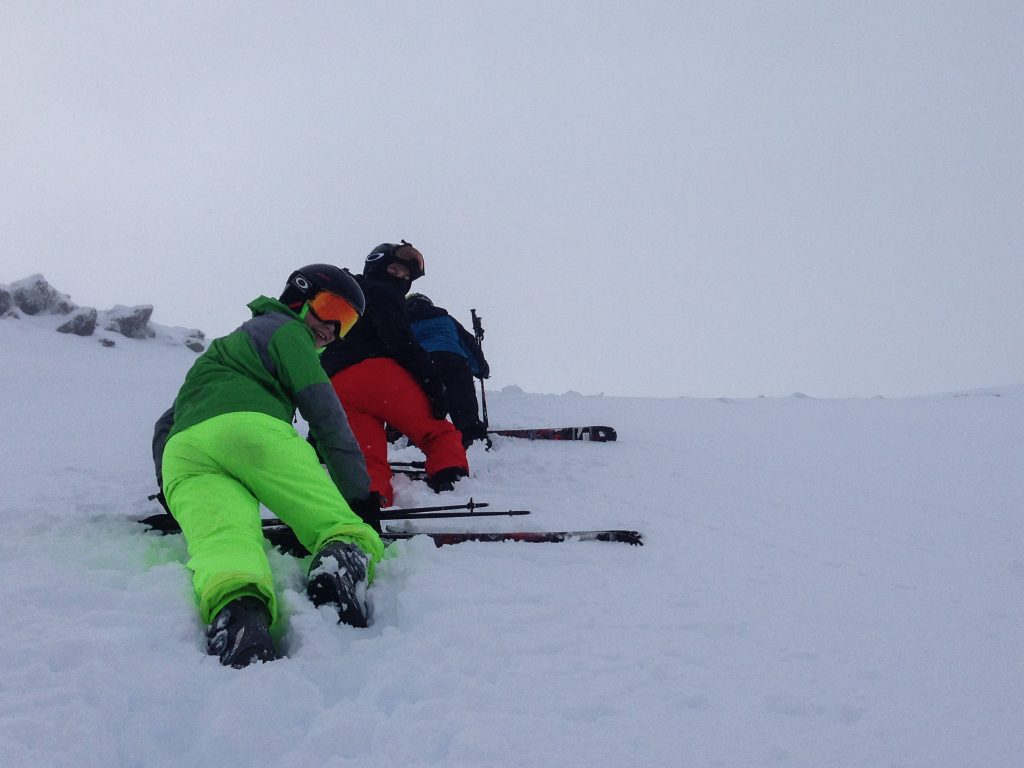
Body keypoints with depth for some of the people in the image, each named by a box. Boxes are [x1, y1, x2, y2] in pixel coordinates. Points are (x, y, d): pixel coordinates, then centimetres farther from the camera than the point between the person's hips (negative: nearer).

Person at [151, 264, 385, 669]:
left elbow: (166, 425, 45)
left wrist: (170, 496, 46)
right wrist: (358, 495, 11)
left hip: (181, 456, 5)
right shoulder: (286, 331, 21)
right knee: (338, 525, -11)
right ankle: (347, 550, -47)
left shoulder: (221, 350, 46)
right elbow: (325, 414, 10)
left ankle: (237, 609, -58)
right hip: (252, 429, -5)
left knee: (223, 539, -25)